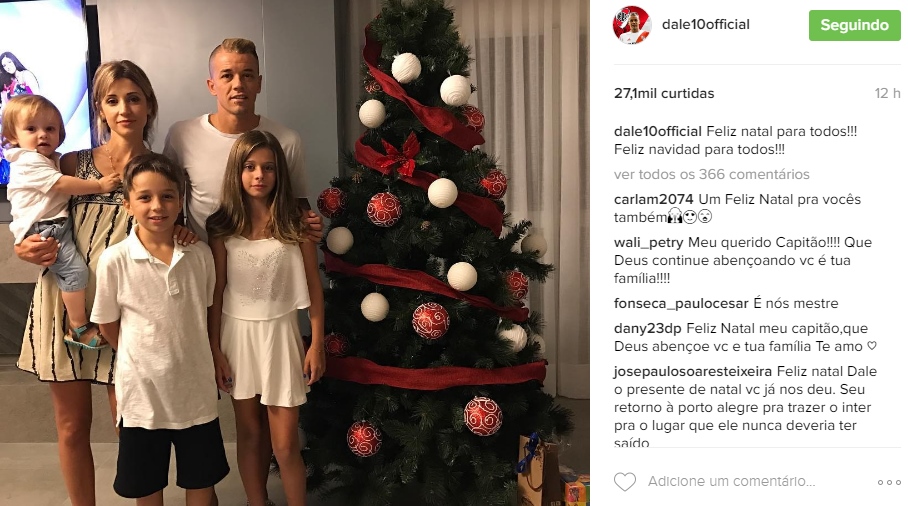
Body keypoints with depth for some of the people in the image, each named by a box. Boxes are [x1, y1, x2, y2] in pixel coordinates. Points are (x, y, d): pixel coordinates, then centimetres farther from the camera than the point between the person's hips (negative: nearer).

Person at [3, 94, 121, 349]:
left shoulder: (53, 159, 21)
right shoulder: (28, 163, -11)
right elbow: (61, 185, -19)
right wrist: (99, 185, -16)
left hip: (58, 225, 10)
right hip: (41, 230, -10)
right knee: (75, 269, -19)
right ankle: (79, 328, -10)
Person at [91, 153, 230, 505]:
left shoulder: (201, 254, -5)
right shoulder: (114, 260, -12)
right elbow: (108, 326, 0)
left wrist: (202, 356, 5)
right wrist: (147, 357, 6)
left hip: (196, 386, 2)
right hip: (142, 389, -1)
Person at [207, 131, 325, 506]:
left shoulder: (296, 224, -5)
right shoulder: (222, 227, -3)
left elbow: (314, 287, -2)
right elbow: (215, 293, 0)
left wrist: (317, 344, -4)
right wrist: (215, 349, 0)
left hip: (280, 333, -1)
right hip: (238, 334, 2)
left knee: (285, 444, 1)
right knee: (248, 433, 13)